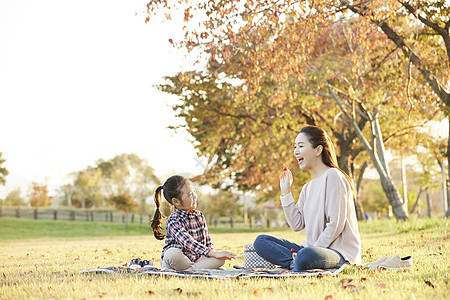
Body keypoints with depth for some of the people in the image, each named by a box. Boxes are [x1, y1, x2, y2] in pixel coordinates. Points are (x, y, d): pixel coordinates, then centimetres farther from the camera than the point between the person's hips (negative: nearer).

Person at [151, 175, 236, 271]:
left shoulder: (199, 216, 6)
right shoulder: (173, 221, -16)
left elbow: (208, 243, 13)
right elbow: (189, 243, -31)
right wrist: (214, 253, -40)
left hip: (197, 259, 6)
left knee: (221, 259, -18)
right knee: (172, 253, -39)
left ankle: (188, 270, -27)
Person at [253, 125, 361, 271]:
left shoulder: (332, 176, -8)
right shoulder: (308, 188, 19)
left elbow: (336, 224, -15)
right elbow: (297, 224, 9)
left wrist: (312, 249, -17)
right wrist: (286, 192, 9)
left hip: (339, 251, -9)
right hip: (313, 247, 9)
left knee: (307, 256, -43)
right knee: (261, 241, -3)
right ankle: (295, 263, -21)